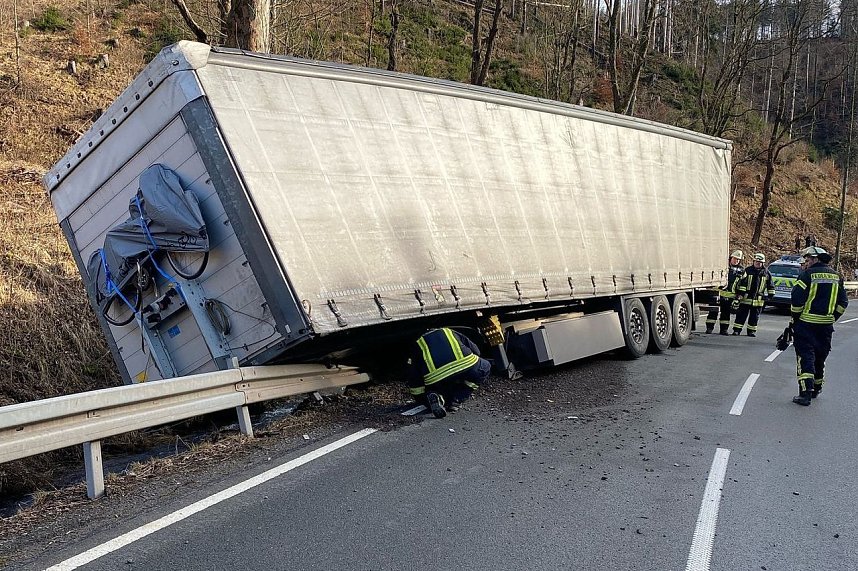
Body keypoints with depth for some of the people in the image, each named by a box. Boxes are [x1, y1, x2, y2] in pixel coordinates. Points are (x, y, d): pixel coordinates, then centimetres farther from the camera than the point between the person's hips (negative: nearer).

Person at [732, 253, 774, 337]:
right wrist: (739, 293, -9)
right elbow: (741, 282, -4)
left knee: (754, 316, 8)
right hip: (746, 298, -2)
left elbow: (770, 285, 15)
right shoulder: (748, 270, 0)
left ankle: (751, 331, 17)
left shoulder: (766, 273, 6)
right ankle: (736, 330, 4)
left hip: (758, 300, 2)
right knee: (741, 314, 0)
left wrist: (770, 295, 12)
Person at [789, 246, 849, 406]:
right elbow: (843, 302, 11)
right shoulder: (836, 276, 9)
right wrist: (832, 318, 16)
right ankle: (816, 389, 32)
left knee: (805, 356, -4)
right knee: (820, 356, 18)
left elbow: (797, 299, -13)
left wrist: (794, 318, -1)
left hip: (806, 323, -6)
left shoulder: (807, 274, -11)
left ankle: (805, 393, -13)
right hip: (826, 325, 6)